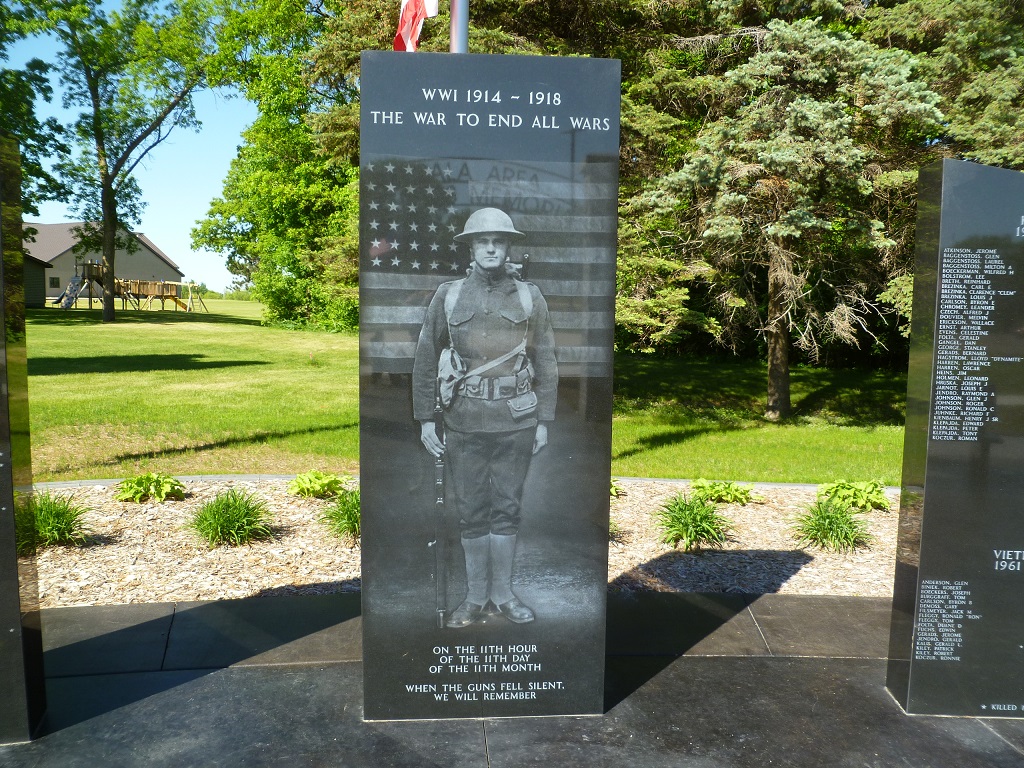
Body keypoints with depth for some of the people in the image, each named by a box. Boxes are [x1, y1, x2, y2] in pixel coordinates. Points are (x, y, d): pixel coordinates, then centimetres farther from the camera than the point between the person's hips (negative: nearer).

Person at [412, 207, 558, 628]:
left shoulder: (531, 297, 3)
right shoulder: (447, 296, 2)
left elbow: (546, 363, 4)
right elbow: (425, 361, 4)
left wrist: (544, 420, 1)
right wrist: (425, 419, 0)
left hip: (516, 424, 0)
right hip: (464, 424, 0)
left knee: (507, 509, 9)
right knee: (471, 512, 8)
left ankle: (503, 593, 24)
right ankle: (476, 596, 23)